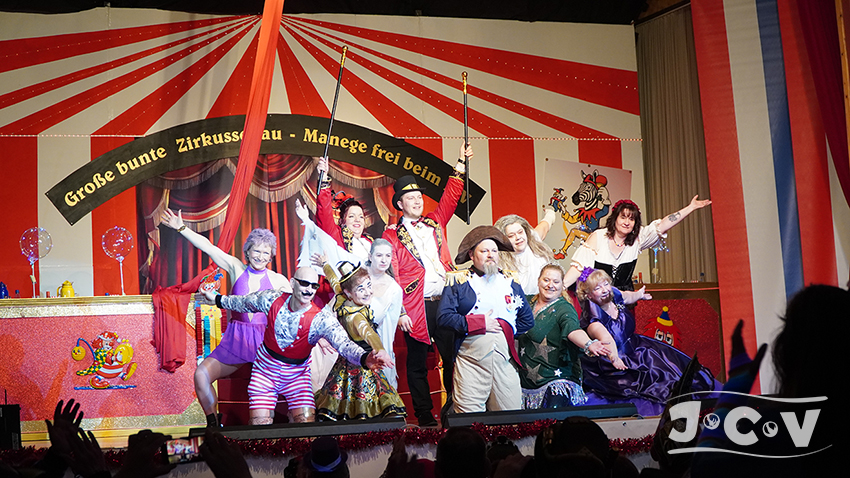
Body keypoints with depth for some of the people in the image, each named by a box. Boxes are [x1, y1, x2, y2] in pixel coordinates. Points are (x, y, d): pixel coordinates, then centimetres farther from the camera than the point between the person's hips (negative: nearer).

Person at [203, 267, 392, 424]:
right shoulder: (273, 299, -15)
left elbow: (344, 344, -40)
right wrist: (217, 299, 19)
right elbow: (245, 303, 7)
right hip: (265, 369, 1)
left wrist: (365, 358, -60)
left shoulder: (321, 318, -25)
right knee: (259, 427, -3)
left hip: (297, 374, -1)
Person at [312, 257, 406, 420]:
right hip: (359, 369, -10)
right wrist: (380, 350, -69)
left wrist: (325, 264, 39)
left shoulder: (343, 300, -2)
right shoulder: (354, 316, -27)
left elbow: (334, 281, 19)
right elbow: (367, 332, -49)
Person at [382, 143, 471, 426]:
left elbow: (450, 197, 15)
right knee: (417, 364, 4)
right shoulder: (392, 235, 2)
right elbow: (391, 276, -5)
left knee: (453, 356, 4)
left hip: (446, 302, 3)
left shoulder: (435, 222, 15)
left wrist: (460, 166, 6)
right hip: (416, 307, -3)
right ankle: (424, 416, 11)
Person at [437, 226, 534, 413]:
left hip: (505, 361, 4)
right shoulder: (458, 281, 6)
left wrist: (504, 327, 5)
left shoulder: (510, 282, 18)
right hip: (470, 361, -3)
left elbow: (527, 320, 20)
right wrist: (479, 323, -7)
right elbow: (444, 317, -5)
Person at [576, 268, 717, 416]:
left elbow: (628, 297, 21)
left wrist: (639, 295, 43)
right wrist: (613, 357, -73)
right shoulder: (591, 319, -31)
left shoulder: (615, 295, -7)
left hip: (633, 346, 9)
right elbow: (605, 337, -54)